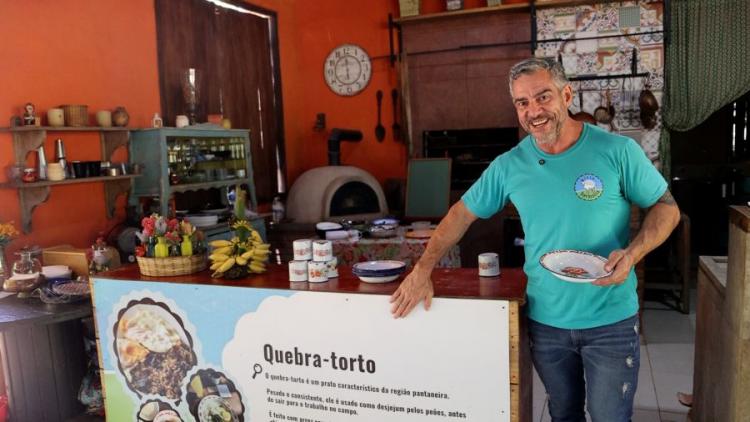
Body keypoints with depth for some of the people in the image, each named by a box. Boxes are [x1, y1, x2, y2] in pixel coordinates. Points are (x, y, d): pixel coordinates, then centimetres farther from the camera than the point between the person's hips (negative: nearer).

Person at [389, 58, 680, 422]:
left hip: (610, 322, -2)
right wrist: (422, 270, -3)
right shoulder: (509, 166, -3)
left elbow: (666, 208, -1)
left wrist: (632, 253, -20)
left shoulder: (617, 151, -10)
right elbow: (462, 214, 4)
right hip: (545, 320, 3)